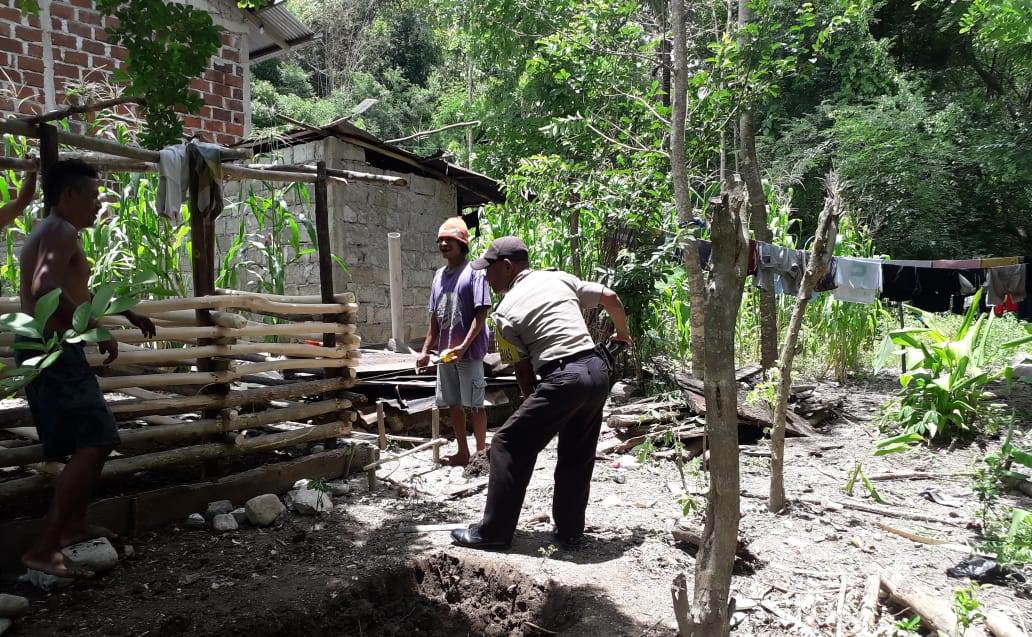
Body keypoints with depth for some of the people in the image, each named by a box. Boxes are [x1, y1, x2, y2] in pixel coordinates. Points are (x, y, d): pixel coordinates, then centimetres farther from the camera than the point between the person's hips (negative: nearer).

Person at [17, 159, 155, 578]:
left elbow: (75, 292, 35)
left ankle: (73, 526, 32)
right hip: (53, 350, -11)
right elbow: (44, 289, -30)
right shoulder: (61, 231, -12)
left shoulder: (49, 233, 22)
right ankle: (43, 550, -14)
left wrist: (127, 314, 37)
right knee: (95, 445, -14)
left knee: (89, 442, 20)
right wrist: (96, 331, -26)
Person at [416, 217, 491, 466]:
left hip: (469, 352, -7)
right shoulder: (439, 275, 13)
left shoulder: (474, 271, -7)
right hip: (445, 352, 7)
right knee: (452, 404, 12)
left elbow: (481, 314, -13)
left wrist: (463, 346, -20)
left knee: (474, 404, 0)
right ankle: (463, 452, 23)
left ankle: (481, 452, 13)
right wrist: (426, 350, 12)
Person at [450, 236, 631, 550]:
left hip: (562, 378, -6)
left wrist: (531, 403, 22)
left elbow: (523, 369, 6)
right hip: (597, 370, 7)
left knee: (508, 445, 5)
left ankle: (494, 531, 10)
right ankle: (570, 532, 27)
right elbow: (611, 297, 15)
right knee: (578, 456, 18)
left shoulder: (505, 312, 2)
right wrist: (623, 333, 33)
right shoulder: (559, 278, 14)